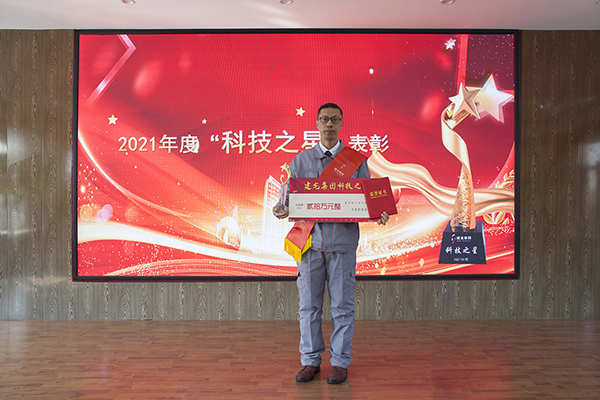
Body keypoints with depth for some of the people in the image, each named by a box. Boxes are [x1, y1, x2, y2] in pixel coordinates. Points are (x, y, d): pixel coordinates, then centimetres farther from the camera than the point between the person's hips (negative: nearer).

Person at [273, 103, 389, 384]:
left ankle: (340, 361, 20)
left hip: (343, 241, -1)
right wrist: (281, 210, -13)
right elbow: (288, 195, 9)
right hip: (310, 240, 2)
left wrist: (379, 214, -14)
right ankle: (310, 360, 22)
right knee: (309, 305, 7)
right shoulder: (301, 160, 11)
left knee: (342, 305, 5)